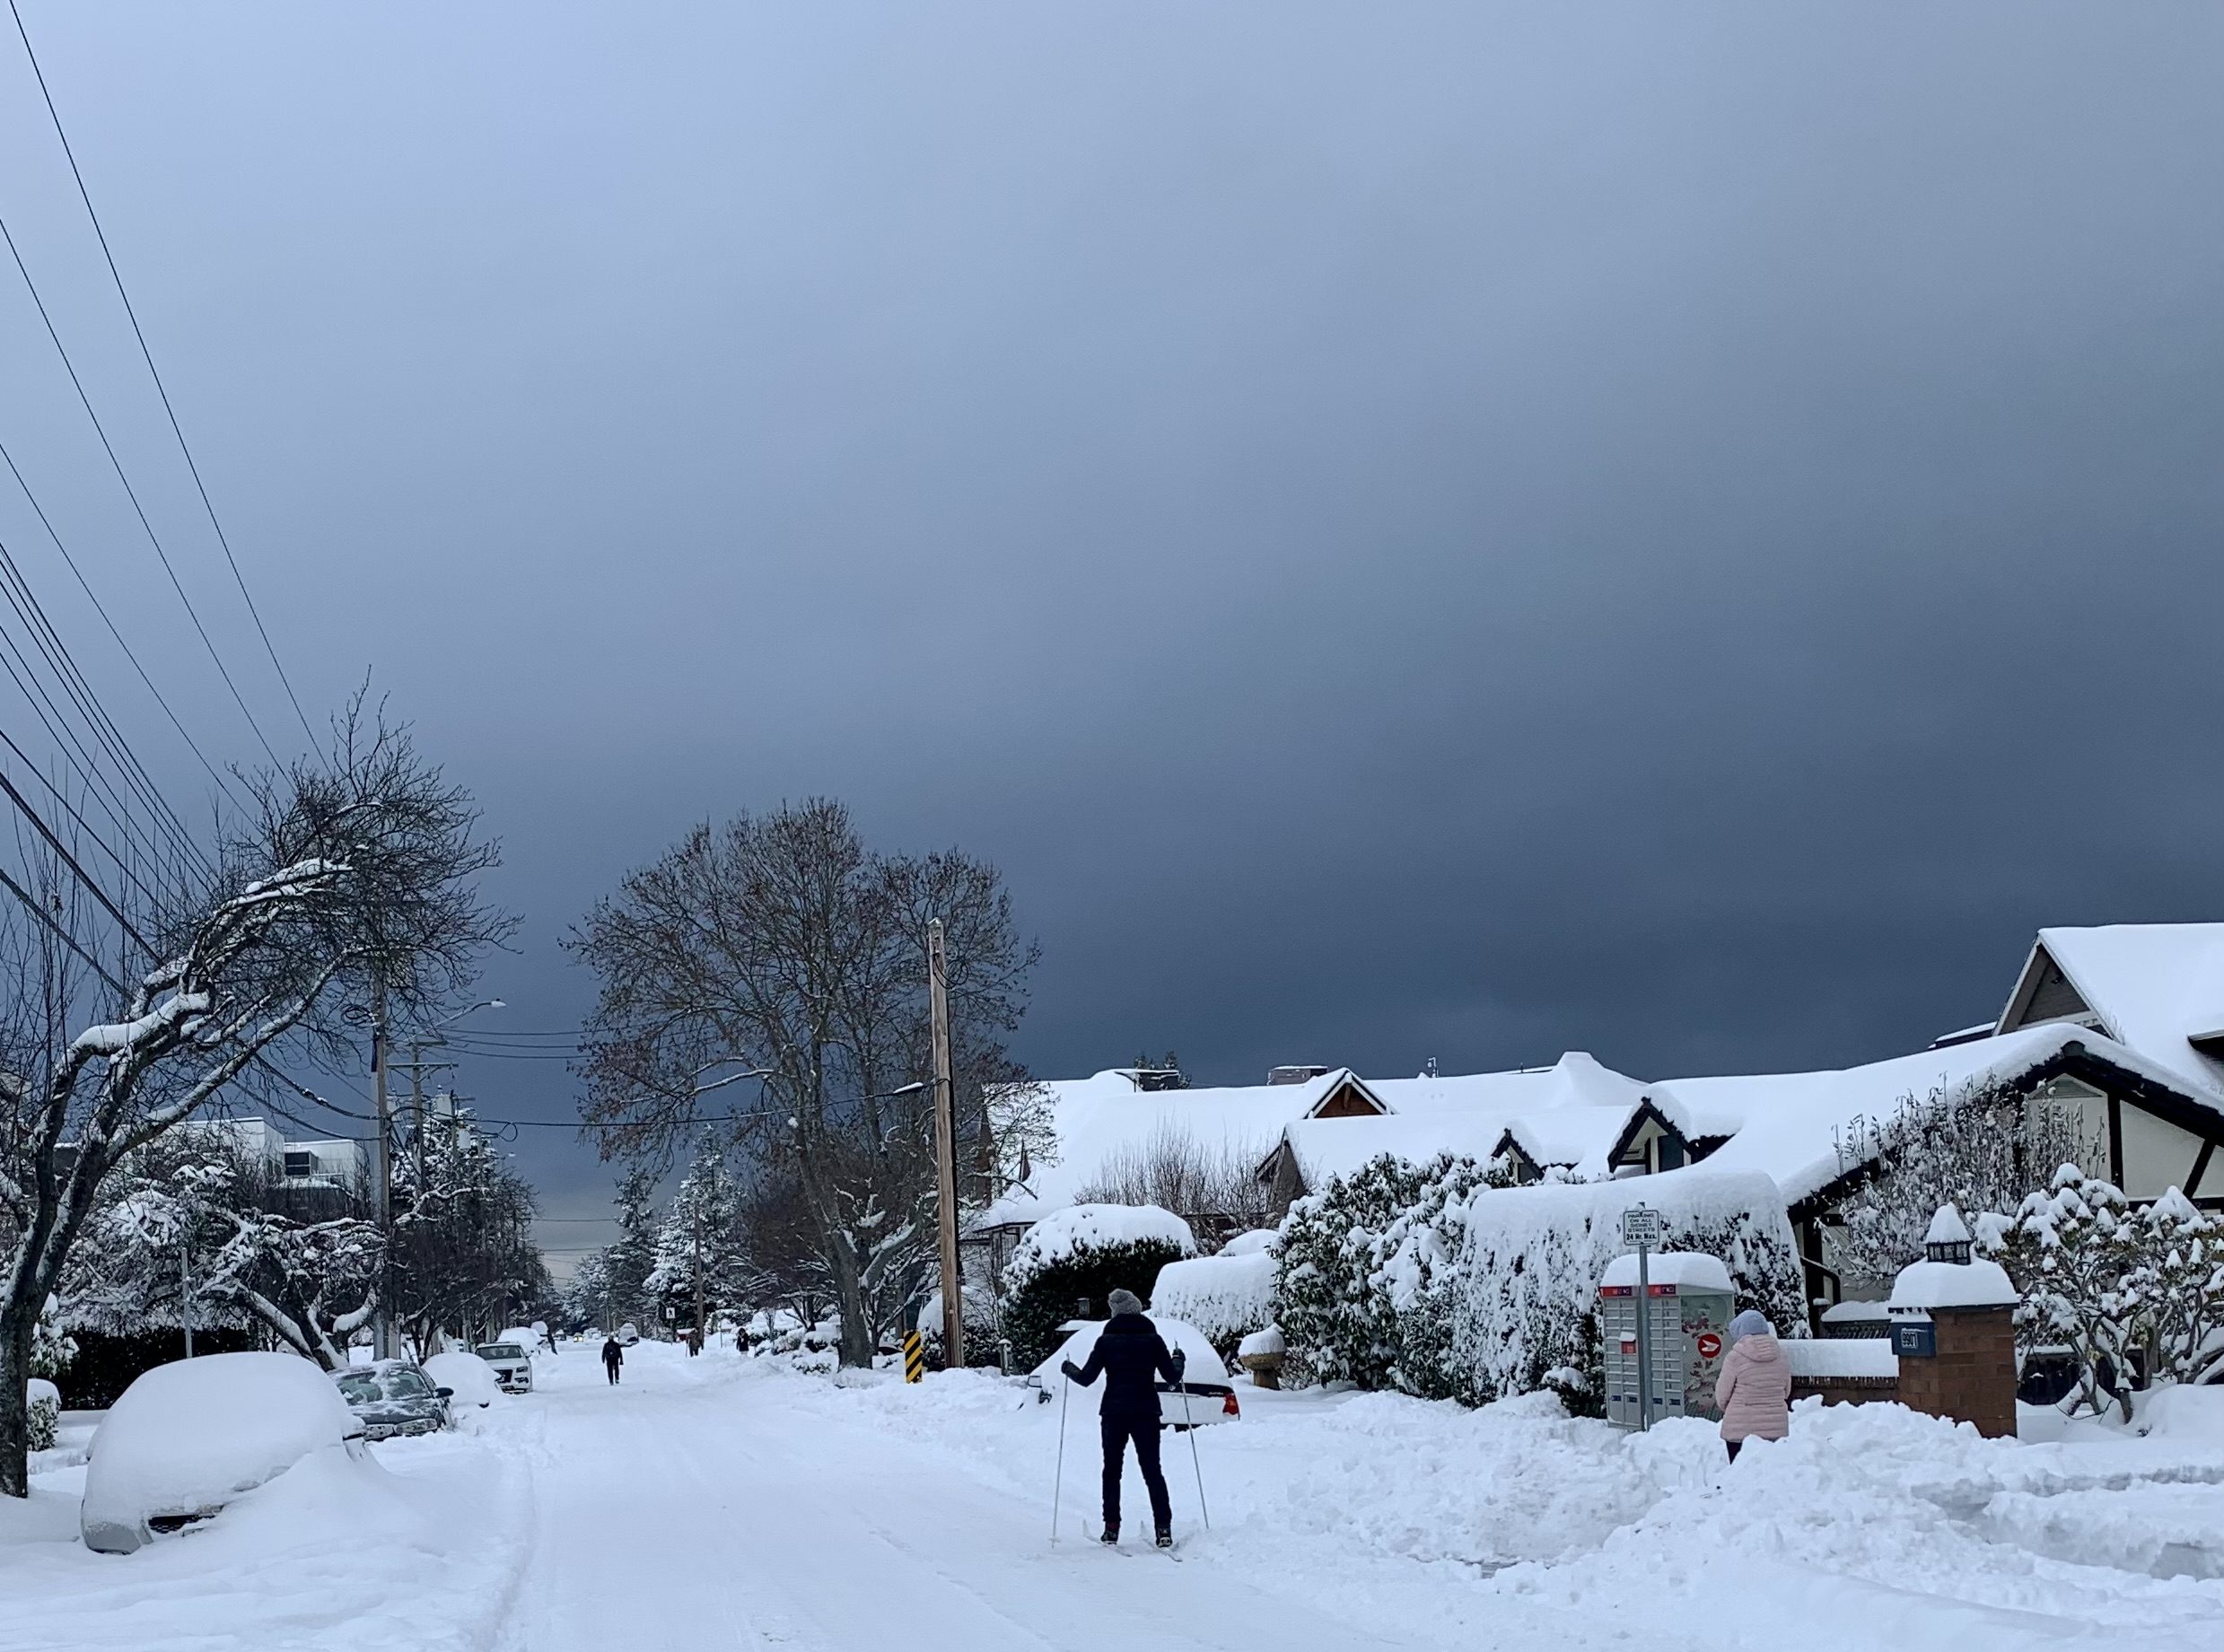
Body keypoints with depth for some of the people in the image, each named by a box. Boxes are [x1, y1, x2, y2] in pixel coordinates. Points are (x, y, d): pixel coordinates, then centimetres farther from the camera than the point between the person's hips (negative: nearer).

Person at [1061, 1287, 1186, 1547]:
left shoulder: (1106, 1340, -2)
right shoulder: (1153, 1339, 0)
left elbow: (1086, 1378, -3)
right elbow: (1172, 1376, 2)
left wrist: (1068, 1369, 17)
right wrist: (1178, 1360, 23)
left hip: (1113, 1413, -1)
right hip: (1146, 1413, 1)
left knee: (1112, 1470, 12)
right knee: (1152, 1470, 4)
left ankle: (1111, 1527, 8)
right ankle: (1163, 1528, -7)